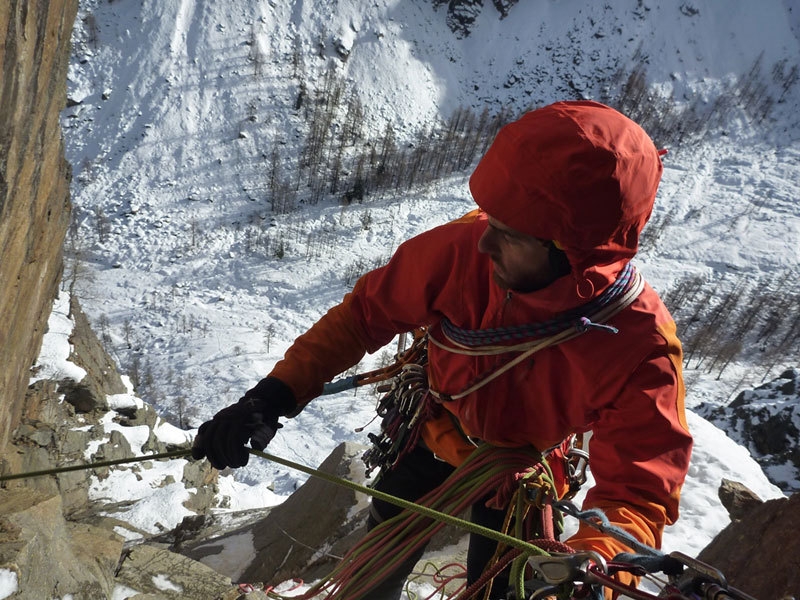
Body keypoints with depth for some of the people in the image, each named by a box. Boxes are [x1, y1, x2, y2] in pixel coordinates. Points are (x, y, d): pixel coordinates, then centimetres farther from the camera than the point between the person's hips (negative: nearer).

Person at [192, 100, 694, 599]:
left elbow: (638, 493, -36)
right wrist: (276, 395, -27)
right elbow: (368, 311, -18)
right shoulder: (460, 249, -34)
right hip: (432, 439, 3)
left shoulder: (639, 353, -39)